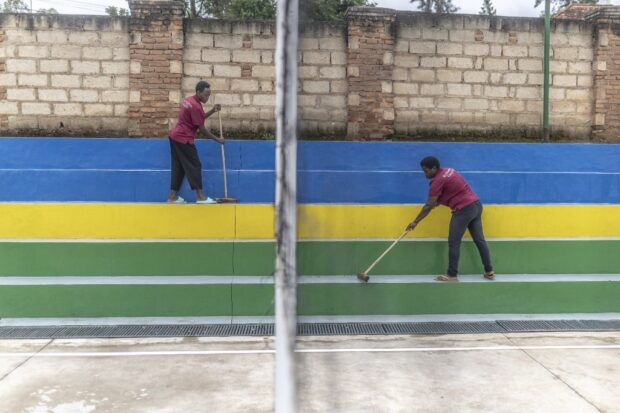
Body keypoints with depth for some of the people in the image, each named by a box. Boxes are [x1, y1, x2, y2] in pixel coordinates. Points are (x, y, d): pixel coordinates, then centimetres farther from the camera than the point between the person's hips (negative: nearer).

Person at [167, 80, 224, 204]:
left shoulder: (190, 100, 12)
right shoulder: (196, 106, -19)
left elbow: (200, 118, 21)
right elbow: (202, 129, -15)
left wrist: (213, 111, 8)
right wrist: (217, 139, -7)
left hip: (175, 137, 10)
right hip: (184, 139, -10)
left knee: (178, 167, 11)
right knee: (194, 166, -5)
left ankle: (173, 196, 11)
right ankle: (200, 196, -2)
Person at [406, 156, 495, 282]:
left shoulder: (438, 180, -13)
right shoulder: (448, 171, 13)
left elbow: (428, 206, -10)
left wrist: (415, 222, -3)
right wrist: (437, 202, 11)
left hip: (464, 209, -9)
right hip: (476, 204, 9)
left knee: (454, 243, 0)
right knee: (479, 239, 13)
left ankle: (452, 275, 5)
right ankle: (489, 272, 18)